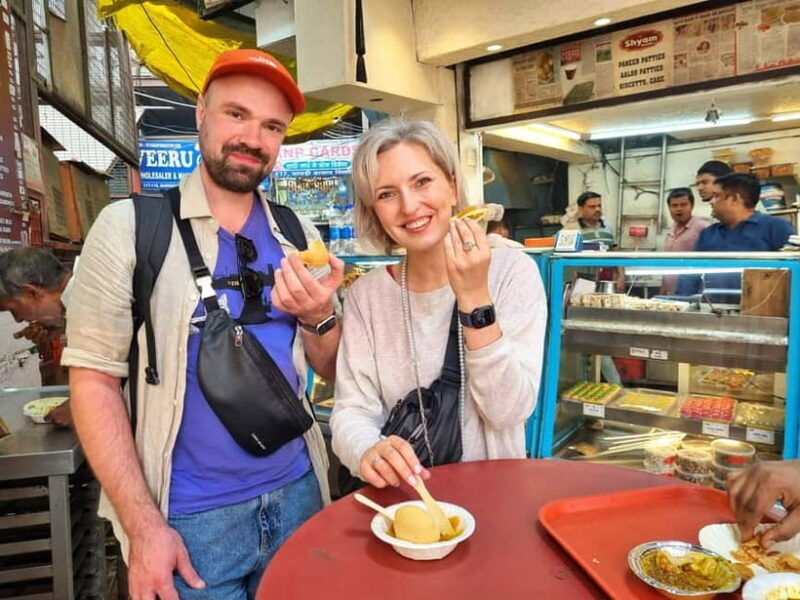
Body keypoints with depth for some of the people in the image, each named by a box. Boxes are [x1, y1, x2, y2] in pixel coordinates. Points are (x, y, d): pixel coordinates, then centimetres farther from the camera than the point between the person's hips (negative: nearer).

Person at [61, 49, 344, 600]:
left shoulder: (300, 237, 2)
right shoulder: (128, 227, -8)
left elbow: (337, 371, 7)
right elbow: (94, 378, -9)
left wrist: (317, 318, -14)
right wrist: (144, 525, -12)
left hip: (297, 495, 5)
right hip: (190, 518, -4)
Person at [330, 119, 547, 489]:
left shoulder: (513, 272, -6)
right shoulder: (366, 295, -1)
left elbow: (508, 411, -11)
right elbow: (352, 411, -5)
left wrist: (475, 299, -20)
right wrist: (368, 452, -25)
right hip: (398, 496, 2)